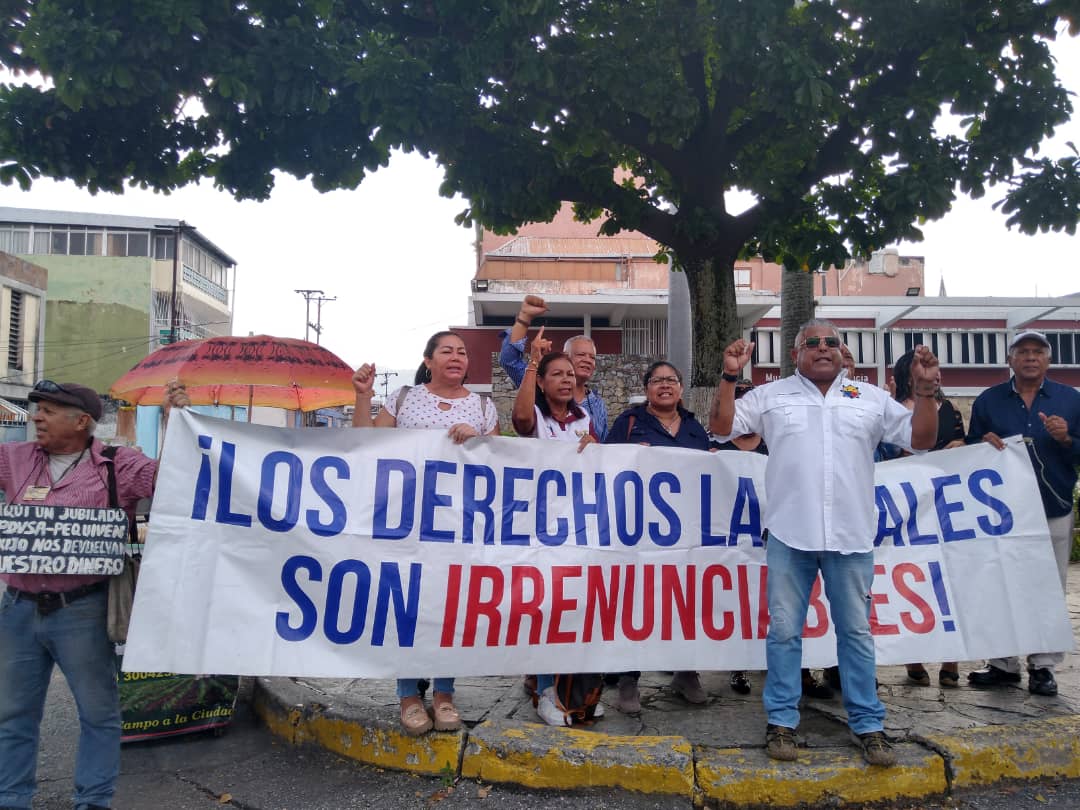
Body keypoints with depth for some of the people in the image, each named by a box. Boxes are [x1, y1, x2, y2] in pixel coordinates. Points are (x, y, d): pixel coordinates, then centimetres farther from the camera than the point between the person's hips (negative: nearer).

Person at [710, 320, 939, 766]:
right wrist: (730, 377, -7)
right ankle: (782, 721, 17)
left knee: (856, 631, 9)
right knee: (784, 629, 5)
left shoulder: (871, 398, 11)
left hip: (851, 536, 1)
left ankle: (867, 725, 21)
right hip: (790, 533, -1)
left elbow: (921, 438, 10)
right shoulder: (771, 395, 8)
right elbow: (722, 425, 3)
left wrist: (926, 389, -1)